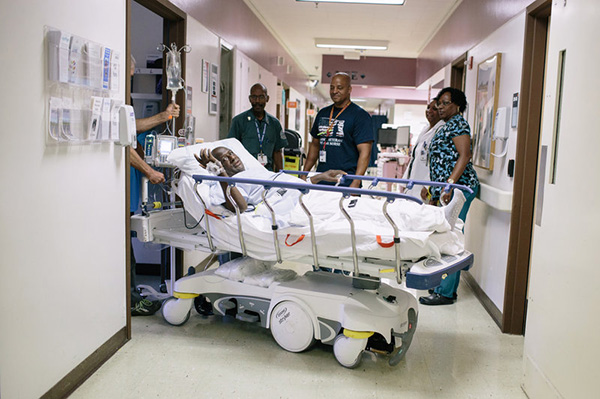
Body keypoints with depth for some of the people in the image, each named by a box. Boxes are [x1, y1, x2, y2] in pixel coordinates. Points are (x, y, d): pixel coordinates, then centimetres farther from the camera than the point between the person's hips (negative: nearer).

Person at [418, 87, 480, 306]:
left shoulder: (458, 124, -6)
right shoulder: (447, 126, 23)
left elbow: (464, 157, -18)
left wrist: (450, 184, -26)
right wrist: (432, 187, 23)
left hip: (458, 187, -10)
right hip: (446, 189, 10)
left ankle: (446, 292, -6)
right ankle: (448, 286, 17)